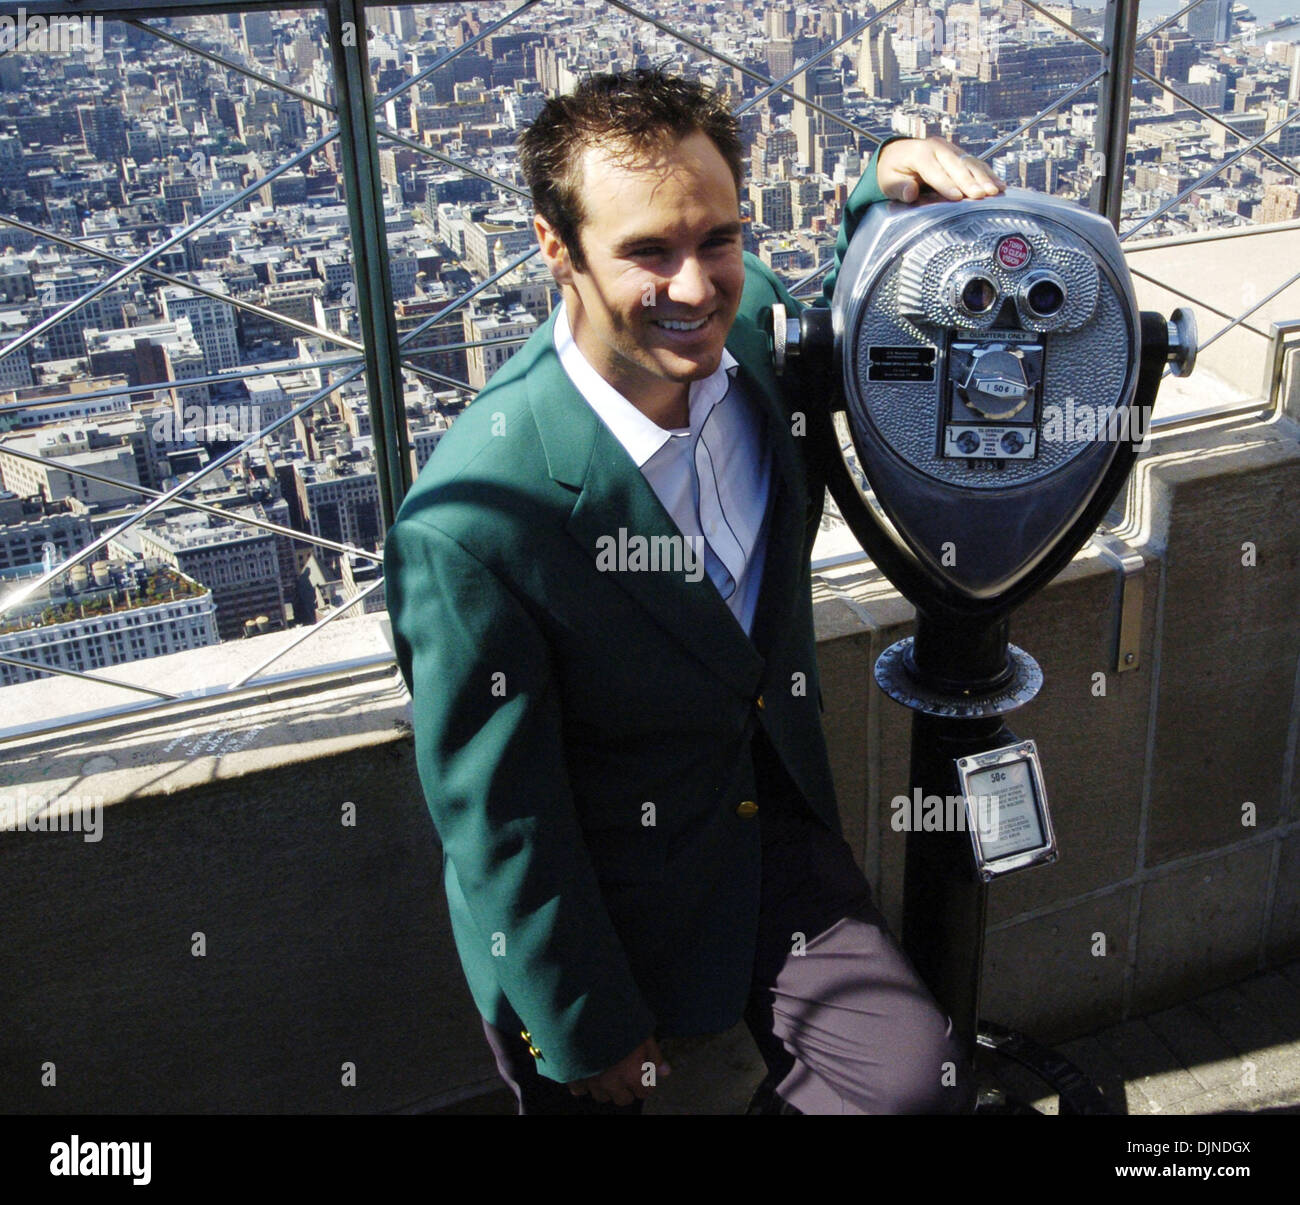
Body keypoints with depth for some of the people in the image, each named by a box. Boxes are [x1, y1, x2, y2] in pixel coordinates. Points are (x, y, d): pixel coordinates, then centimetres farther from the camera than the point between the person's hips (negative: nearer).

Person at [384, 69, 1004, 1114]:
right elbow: (499, 825, -20)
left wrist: (892, 181, -9)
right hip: (584, 907, -4)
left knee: (917, 1080, -5)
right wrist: (588, 1029, -7)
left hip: (775, 823, 5)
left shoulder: (758, 326, -14)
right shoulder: (471, 526, -32)